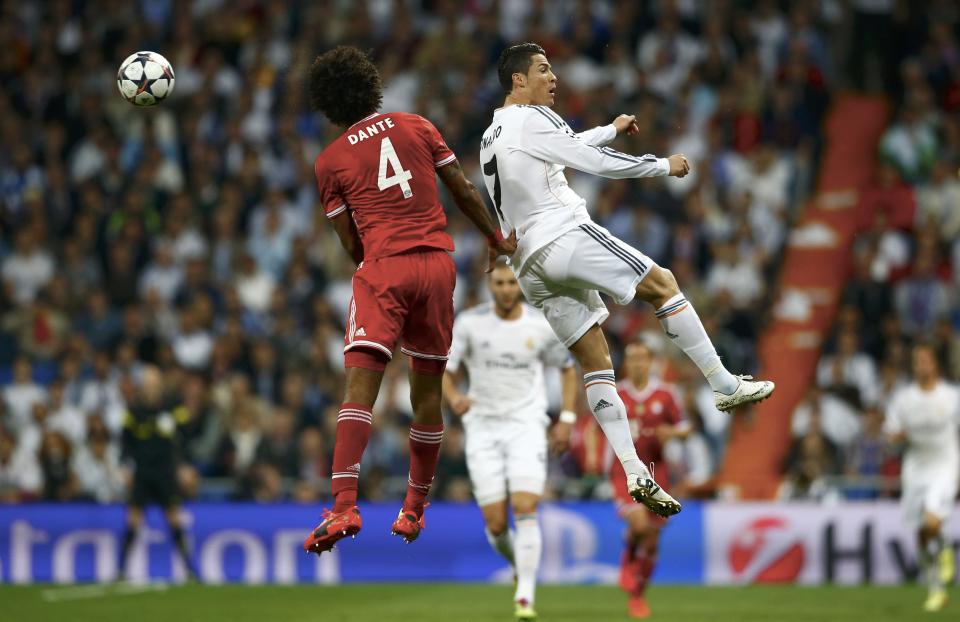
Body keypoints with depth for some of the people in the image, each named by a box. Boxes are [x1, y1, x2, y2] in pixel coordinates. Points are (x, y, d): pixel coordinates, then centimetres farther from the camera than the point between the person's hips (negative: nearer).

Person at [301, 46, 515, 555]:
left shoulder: (330, 161, 6)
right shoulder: (417, 127, 11)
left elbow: (351, 243, 8)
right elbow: (464, 192, 13)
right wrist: (497, 240, 26)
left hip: (382, 265, -3)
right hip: (438, 261, 3)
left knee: (359, 386, -12)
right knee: (427, 390, 12)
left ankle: (344, 505, -27)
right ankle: (415, 508, 22)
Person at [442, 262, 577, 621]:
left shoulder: (541, 326, -1)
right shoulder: (469, 323, -3)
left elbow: (568, 369, 14)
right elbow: (444, 372, -1)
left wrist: (567, 419, 4)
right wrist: (454, 399, -23)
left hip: (526, 427, -1)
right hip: (483, 429, 1)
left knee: (525, 509, -19)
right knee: (496, 524, -3)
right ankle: (519, 565, 30)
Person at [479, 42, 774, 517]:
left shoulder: (491, 137, 23)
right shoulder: (530, 119, -4)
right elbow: (594, 161, -7)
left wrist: (609, 129, 49)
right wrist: (662, 165, 4)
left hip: (528, 264, 8)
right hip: (565, 237, -8)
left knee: (595, 362, 5)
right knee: (663, 284, 4)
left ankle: (635, 474, -4)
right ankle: (724, 384, 1)